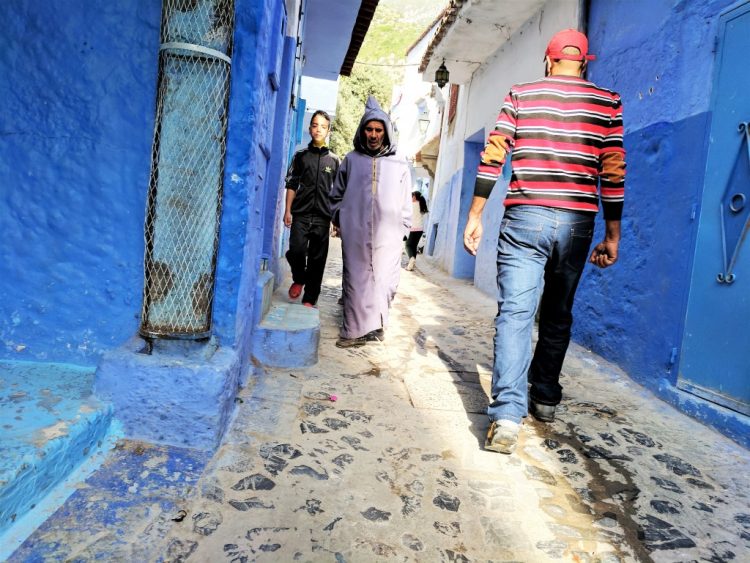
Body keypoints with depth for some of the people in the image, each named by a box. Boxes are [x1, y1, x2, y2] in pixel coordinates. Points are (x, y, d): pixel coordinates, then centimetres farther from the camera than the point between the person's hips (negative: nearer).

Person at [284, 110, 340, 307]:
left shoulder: (334, 160, 11)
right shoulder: (300, 155, 10)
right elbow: (291, 184, 9)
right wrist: (287, 211, 0)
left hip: (322, 217, 1)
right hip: (301, 214, 0)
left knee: (317, 259, 0)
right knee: (296, 250, -16)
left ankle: (309, 299, 11)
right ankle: (299, 279, 15)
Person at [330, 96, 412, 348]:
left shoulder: (400, 165, 10)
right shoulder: (351, 160, 12)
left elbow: (406, 204, 11)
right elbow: (336, 195, 19)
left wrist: (402, 230, 5)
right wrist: (340, 219, 11)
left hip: (388, 235, 0)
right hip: (355, 235, 0)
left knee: (383, 281, 0)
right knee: (356, 280, 0)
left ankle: (375, 325, 11)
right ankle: (357, 329, 5)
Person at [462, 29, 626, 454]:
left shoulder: (520, 95, 7)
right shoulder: (608, 103, 9)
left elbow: (492, 160, 0)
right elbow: (613, 174, 3)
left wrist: (475, 217, 5)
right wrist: (612, 237, 6)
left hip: (525, 218, -2)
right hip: (576, 224, 2)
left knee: (515, 313, -5)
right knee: (558, 316, 16)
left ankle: (507, 415, -15)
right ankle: (545, 399, 28)